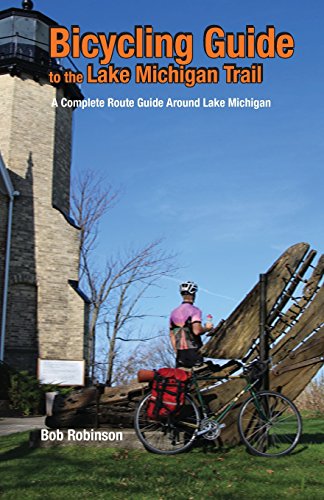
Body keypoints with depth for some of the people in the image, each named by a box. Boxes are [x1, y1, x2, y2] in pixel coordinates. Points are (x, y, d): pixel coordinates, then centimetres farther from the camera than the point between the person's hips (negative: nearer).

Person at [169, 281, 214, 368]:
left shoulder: (174, 313, 12)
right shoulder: (194, 310, -8)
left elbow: (171, 335, 14)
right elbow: (197, 331, -21)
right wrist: (207, 328, -1)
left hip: (180, 353, 6)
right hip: (194, 351, -6)